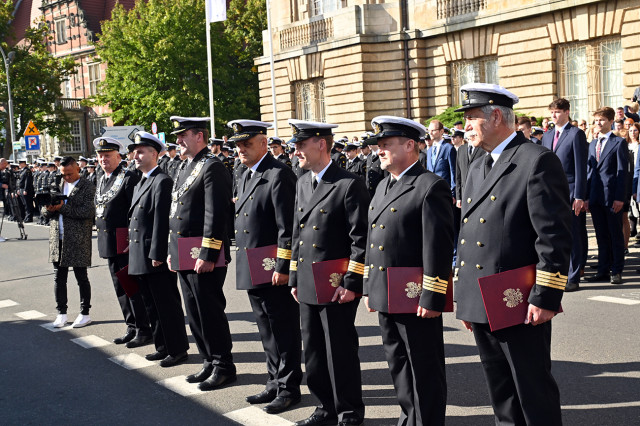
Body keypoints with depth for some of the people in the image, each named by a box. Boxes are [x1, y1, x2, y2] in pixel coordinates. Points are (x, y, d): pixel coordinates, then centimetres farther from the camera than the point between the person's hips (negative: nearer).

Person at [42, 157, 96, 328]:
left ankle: (85, 314, 14)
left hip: (78, 241, -5)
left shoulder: (87, 187, -4)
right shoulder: (57, 186, 14)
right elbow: (44, 211, 15)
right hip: (58, 239, 5)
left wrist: (63, 208, -20)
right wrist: (49, 209, -10)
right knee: (59, 277, 8)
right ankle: (61, 313, 19)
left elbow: (89, 211, -17)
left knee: (81, 277, 3)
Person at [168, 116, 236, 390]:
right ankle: (209, 362, 26)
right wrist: (173, 252, 19)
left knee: (211, 313, -2)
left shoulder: (212, 167, -13)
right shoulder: (186, 168, 17)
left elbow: (216, 215, -19)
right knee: (195, 313, 15)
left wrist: (207, 255, -22)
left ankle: (223, 367, 10)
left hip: (204, 258, -10)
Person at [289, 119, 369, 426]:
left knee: (341, 351, 2)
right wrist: (294, 278, 15)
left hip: (337, 285, -7)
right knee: (313, 351, 14)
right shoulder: (302, 183, 12)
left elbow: (361, 239, -14)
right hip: (307, 284, 8)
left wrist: (352, 282, -17)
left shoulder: (349, 185, -12)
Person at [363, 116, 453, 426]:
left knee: (425, 372, 3)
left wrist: (432, 297, -21)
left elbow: (439, 246, -18)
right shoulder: (383, 186, 15)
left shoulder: (431, 187, -13)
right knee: (398, 366, 19)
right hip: (385, 296, 9)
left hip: (417, 300, -9)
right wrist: (369, 288, 17)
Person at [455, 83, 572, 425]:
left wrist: (546, 298, -19)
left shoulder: (538, 161, -10)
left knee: (535, 397, 1)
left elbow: (555, 235, -15)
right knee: (501, 395, 16)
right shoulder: (477, 169, 16)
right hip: (481, 306, 8)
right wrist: (465, 300, 18)